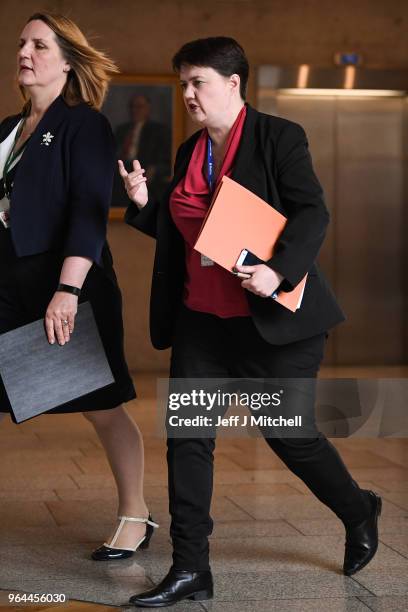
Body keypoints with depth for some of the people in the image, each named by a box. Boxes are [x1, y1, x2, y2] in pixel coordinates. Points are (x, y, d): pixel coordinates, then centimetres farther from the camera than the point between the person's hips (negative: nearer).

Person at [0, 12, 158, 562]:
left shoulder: (84, 125, -6)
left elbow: (89, 214, -16)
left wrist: (66, 291, -25)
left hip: (67, 289, -6)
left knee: (101, 406, 4)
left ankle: (136, 516, 20)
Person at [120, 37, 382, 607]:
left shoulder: (279, 137, -8)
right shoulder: (189, 152, 12)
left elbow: (312, 214, -15)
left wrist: (279, 271, -30)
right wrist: (144, 203, 1)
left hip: (271, 320, -6)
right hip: (202, 320, 6)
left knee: (289, 433, 4)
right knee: (187, 436, 0)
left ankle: (359, 513, 32)